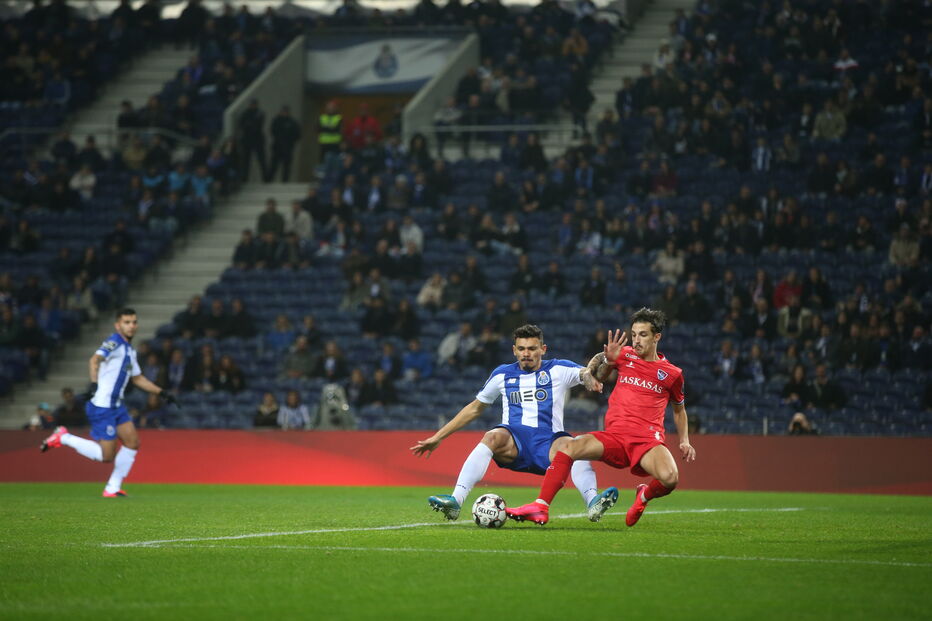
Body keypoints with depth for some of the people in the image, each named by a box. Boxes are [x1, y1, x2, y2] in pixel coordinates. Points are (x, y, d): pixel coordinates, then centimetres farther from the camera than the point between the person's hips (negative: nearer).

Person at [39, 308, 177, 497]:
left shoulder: (130, 350, 16)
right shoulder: (114, 342, -13)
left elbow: (137, 379, 29)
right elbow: (95, 360, -31)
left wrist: (162, 393, 27)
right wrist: (94, 383, -48)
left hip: (116, 406, 9)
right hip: (102, 406, -9)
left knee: (132, 443, 3)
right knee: (106, 455, -8)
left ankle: (113, 488, 10)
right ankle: (63, 437, 5)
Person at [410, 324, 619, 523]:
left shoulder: (558, 370, 10)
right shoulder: (503, 374, 17)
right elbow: (474, 409, 24)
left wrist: (589, 374, -28)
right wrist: (438, 437, 22)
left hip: (548, 443, -1)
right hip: (513, 442, 1)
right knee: (493, 437, -33)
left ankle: (593, 502, -57)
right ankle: (455, 501, -46)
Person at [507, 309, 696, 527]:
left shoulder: (672, 374, 8)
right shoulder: (625, 355, 11)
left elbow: (679, 409, 24)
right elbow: (599, 378, 28)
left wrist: (684, 441, 12)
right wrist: (607, 362, 6)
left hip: (648, 439, -2)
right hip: (614, 435, 2)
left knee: (670, 478, -32)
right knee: (569, 448, -24)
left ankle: (645, 495, 6)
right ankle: (540, 507, -21)